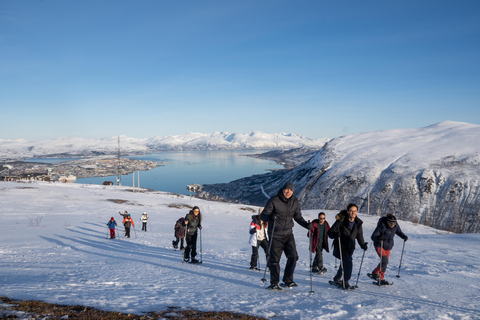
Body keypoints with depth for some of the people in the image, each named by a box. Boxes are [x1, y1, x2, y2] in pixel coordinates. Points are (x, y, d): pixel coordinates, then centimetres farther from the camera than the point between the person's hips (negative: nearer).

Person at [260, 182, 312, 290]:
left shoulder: (295, 202, 4)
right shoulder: (274, 200, -11)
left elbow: (298, 217, 14)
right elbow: (263, 215, -10)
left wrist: (306, 224, -3)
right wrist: (270, 217, -31)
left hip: (288, 234, 4)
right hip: (275, 235, -4)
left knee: (293, 256, -3)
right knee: (274, 259, 0)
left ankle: (288, 280, 15)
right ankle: (274, 283, 15)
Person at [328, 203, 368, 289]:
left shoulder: (358, 223, 0)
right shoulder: (341, 221, -17)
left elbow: (359, 235, 12)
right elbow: (330, 233, -14)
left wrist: (362, 245, -5)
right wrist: (335, 234, -36)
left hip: (350, 248, 6)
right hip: (340, 247, -6)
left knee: (345, 264, 17)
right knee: (349, 263, -19)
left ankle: (337, 278, 42)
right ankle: (345, 282, -1)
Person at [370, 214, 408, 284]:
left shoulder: (396, 225, -12)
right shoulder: (381, 226, -27)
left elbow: (399, 232, 9)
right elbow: (373, 236, -29)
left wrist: (404, 236, -10)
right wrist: (378, 237, -50)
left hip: (388, 246, 6)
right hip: (379, 245, -6)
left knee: (385, 262, 10)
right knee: (384, 261, -17)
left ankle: (375, 273, 30)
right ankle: (381, 279, -5)